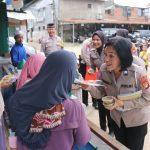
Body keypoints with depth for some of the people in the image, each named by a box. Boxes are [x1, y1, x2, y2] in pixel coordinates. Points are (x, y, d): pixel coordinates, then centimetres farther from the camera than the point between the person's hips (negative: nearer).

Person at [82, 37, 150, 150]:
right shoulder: (104, 69, -17)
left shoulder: (138, 73, -31)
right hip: (117, 118, 4)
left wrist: (122, 103, -31)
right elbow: (102, 93, -7)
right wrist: (89, 87, -28)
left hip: (137, 121, -4)